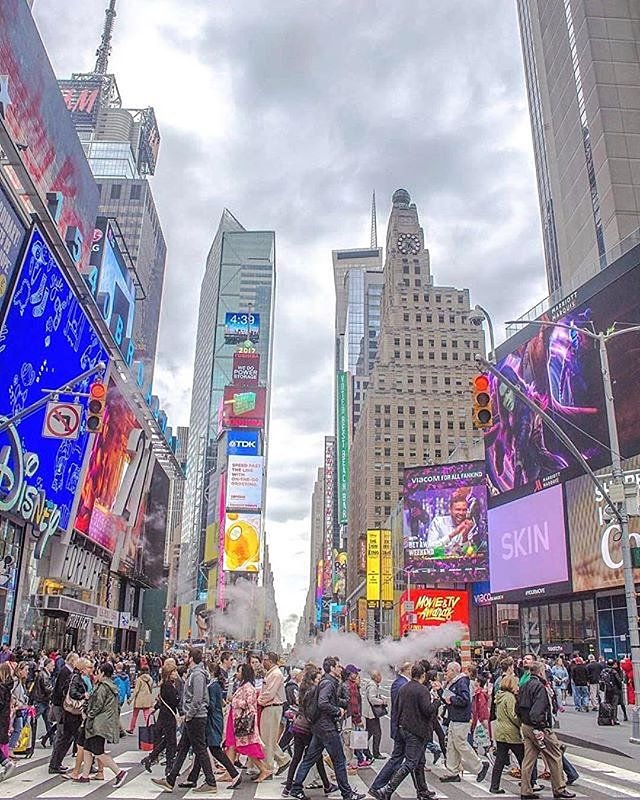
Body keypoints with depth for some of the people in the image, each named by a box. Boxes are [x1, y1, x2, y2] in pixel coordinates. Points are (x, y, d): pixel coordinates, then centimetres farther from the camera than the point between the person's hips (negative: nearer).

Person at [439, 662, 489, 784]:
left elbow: (465, 699, -27)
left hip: (461, 720, -10)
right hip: (453, 719, 10)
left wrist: (451, 699, -17)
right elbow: (447, 698, 20)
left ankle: (480, 767, 11)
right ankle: (453, 773, 17)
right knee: (451, 746, 10)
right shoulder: (452, 683, 15)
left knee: (461, 745, -4)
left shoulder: (462, 682, -16)